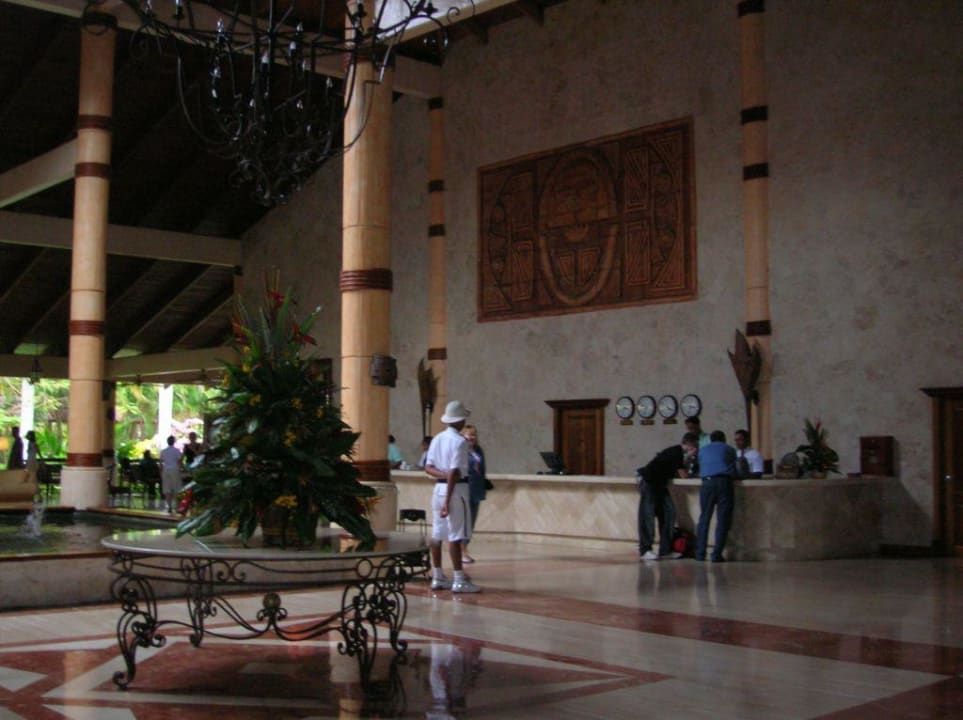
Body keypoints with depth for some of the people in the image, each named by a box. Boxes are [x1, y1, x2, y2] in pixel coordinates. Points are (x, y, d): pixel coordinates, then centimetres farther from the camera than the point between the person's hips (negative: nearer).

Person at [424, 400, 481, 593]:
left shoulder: (437, 439, 11)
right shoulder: (459, 441, -13)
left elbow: (428, 467, 8)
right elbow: (454, 472, -19)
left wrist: (442, 474, -8)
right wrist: (448, 501, -20)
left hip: (439, 487, 8)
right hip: (456, 488, -8)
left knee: (437, 534, 11)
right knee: (455, 536, -6)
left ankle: (437, 577, 18)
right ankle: (459, 581, -4)